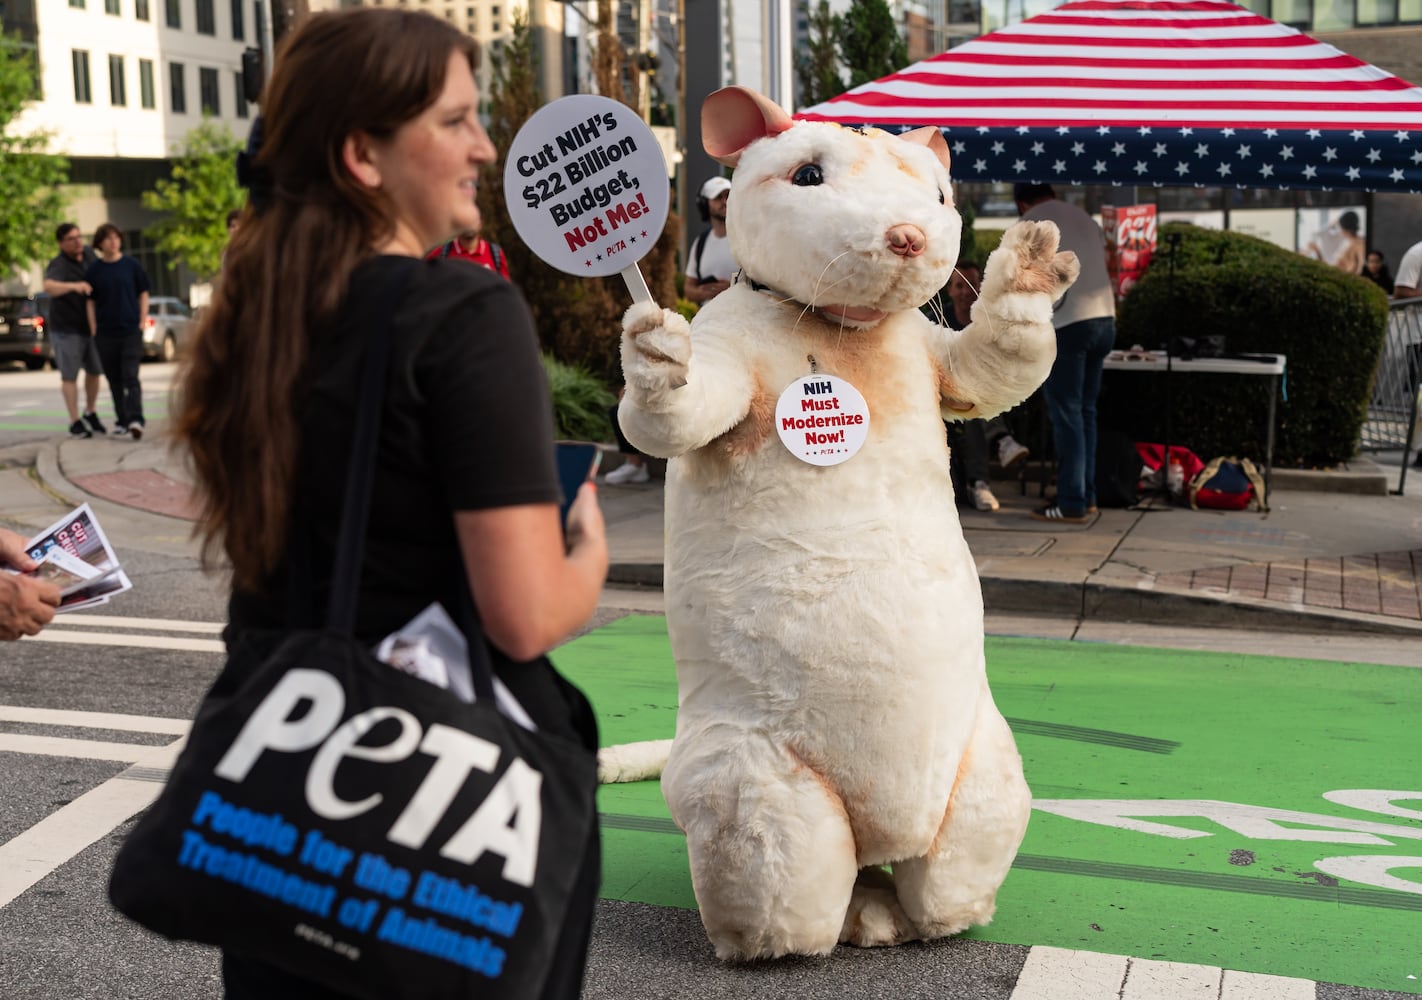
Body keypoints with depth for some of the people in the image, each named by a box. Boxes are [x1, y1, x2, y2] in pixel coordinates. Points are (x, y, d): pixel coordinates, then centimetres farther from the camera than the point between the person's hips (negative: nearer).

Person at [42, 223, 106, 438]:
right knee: (70, 375, -1)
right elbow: (49, 286, -43)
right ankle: (75, 422, 5)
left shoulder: (87, 253, -1)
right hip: (67, 329, -6)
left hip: (90, 325, 6)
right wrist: (74, 286, -61)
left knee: (94, 370, 12)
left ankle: (90, 413, 29)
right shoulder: (59, 265, -22)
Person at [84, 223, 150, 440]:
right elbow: (90, 301, 8)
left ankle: (135, 420, -19)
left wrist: (142, 322, 0)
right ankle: (121, 420, 18)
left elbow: (143, 294, 8)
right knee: (114, 379, 9)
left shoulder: (132, 266, 2)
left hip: (131, 331, -2)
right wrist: (93, 329, 1)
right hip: (105, 333, 2)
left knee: (131, 377, -11)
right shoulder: (94, 270, 4)